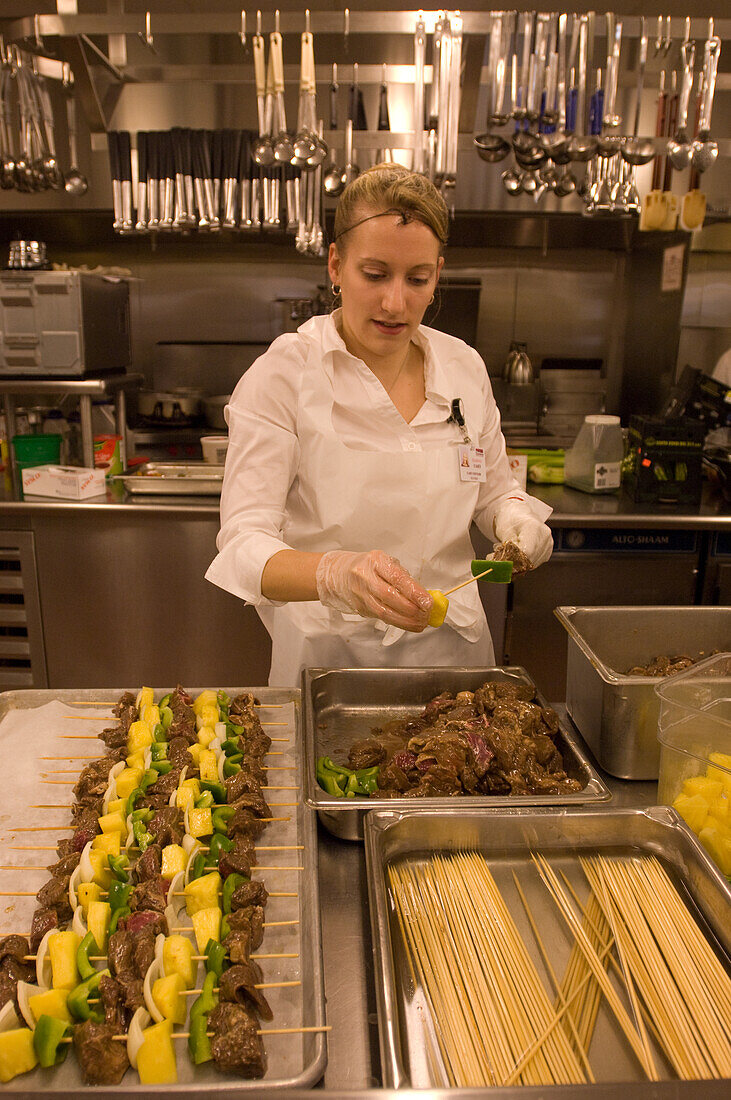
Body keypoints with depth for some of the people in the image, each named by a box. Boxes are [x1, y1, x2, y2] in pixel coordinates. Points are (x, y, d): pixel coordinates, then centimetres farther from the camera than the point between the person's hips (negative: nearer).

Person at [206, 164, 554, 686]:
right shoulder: (282, 375, -15)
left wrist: (516, 517, -12)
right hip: (328, 654, -3)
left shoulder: (465, 367, -2)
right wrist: (335, 574, -42)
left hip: (451, 645, 4)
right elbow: (245, 546, -22)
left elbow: (494, 489, 12)